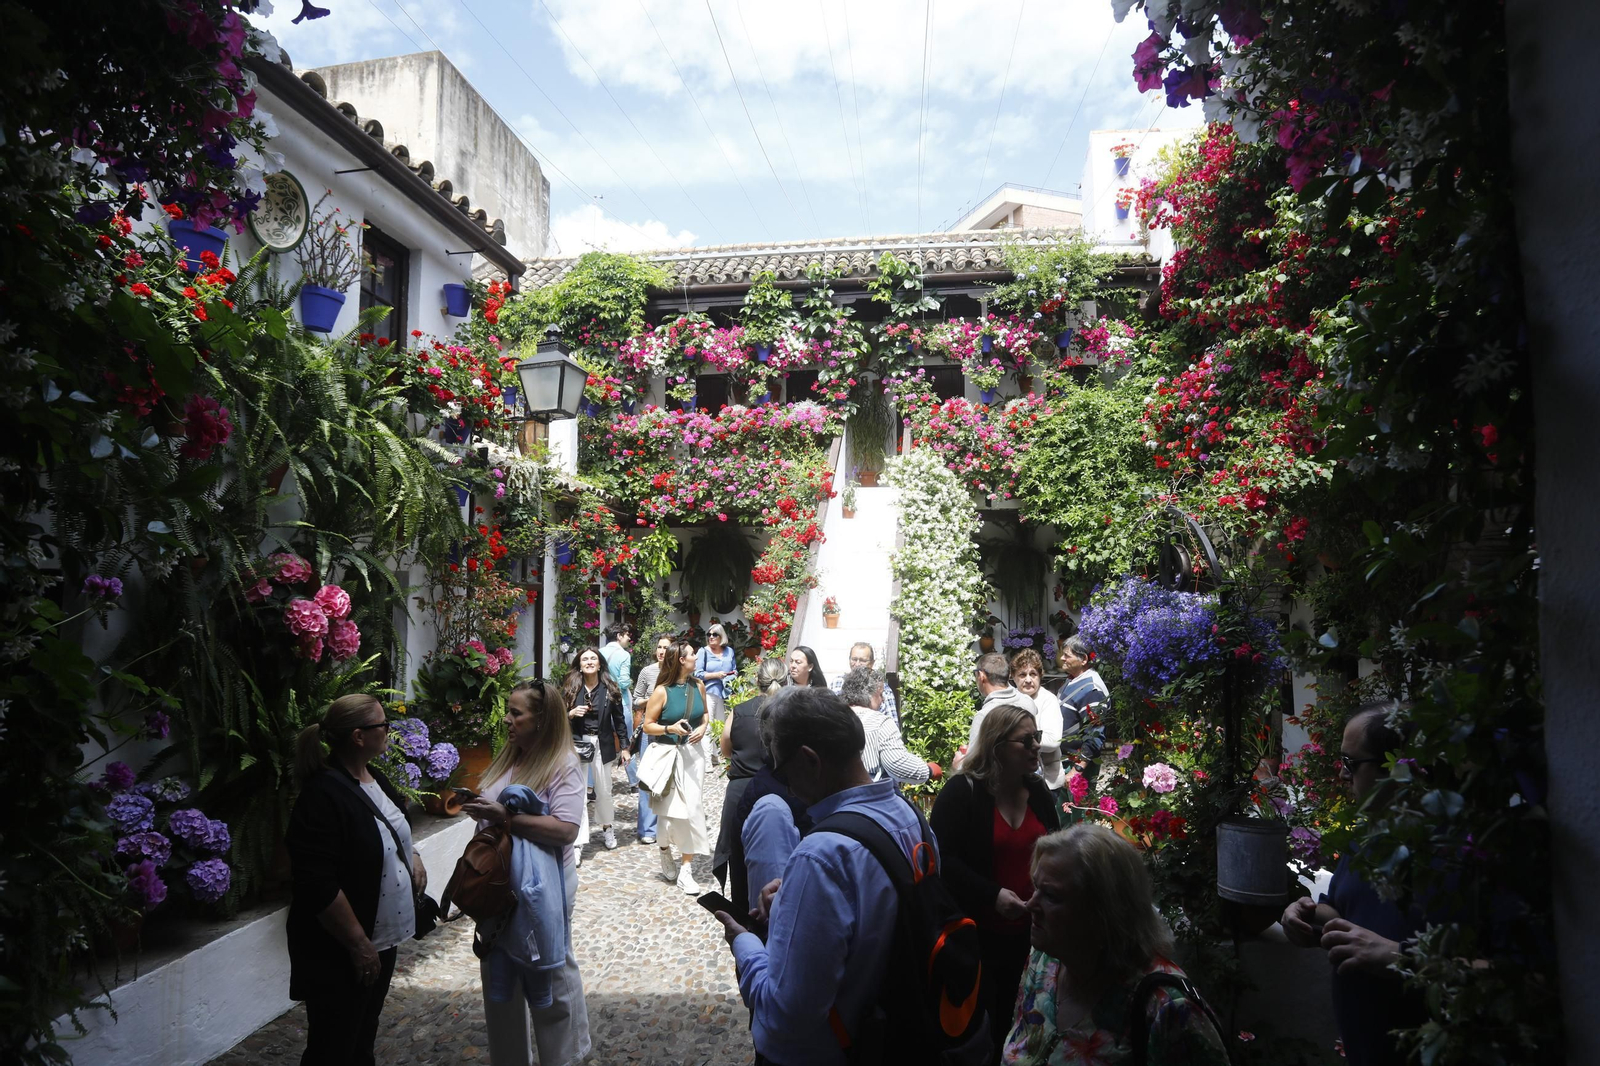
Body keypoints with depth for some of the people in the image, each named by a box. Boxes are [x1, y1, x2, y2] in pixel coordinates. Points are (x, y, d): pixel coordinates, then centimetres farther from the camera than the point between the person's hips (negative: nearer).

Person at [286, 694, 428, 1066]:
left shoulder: (373, 780, 5)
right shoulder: (323, 795, -24)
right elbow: (319, 887, -26)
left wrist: (412, 858, 3)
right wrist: (359, 945, -22)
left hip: (382, 938, 9)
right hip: (339, 953, -9)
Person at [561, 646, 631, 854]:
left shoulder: (609, 689, 0)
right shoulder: (570, 689, -1)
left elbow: (619, 719, 5)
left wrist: (624, 747, 4)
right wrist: (571, 713, -16)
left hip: (603, 744, 1)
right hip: (577, 744, -1)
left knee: (604, 791, 11)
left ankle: (607, 827, 38)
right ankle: (578, 843, 0)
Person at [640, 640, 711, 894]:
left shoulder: (698, 686, 4)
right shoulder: (662, 691, -10)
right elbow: (647, 726, -5)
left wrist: (703, 727, -1)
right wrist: (669, 729, -21)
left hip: (693, 753, 4)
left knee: (693, 808, -2)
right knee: (671, 809, 0)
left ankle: (685, 870, 6)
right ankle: (666, 853, 31)